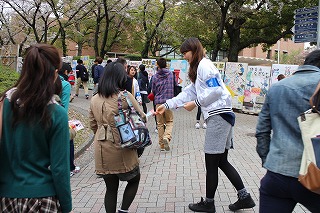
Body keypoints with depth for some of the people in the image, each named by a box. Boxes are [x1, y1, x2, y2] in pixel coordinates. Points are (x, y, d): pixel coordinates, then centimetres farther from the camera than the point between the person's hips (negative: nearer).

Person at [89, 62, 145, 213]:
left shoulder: (94, 99, 4)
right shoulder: (125, 97, -13)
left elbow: (93, 125, 11)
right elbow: (141, 118, -5)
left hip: (102, 150, 5)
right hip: (122, 148, -4)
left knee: (111, 188, 15)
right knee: (134, 179, 18)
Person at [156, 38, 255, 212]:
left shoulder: (204, 65, -8)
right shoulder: (199, 68, 24)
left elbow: (215, 90, -17)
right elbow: (189, 92, 22)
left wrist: (195, 103, -10)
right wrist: (167, 105, 17)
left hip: (218, 115, -10)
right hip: (218, 115, 10)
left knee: (211, 162, 0)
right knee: (221, 161, 13)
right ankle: (244, 197, 18)